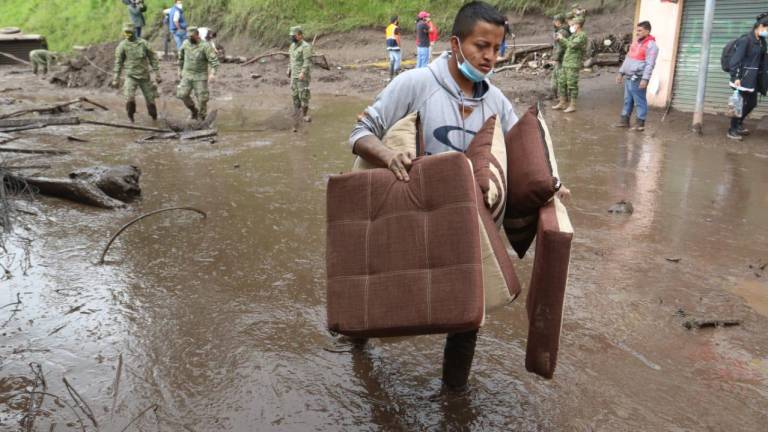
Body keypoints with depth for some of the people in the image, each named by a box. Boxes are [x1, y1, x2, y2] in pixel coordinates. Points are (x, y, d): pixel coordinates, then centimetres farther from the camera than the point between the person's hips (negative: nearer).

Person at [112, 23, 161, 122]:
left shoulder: (143, 43, -3)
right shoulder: (122, 45, -3)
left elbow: (153, 58, 1)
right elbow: (118, 62, 2)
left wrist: (157, 74, -5)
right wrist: (116, 78, 1)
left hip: (144, 76, 1)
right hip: (131, 76, -1)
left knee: (150, 99, 7)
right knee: (130, 99, -21)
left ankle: (154, 117, 33)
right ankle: (130, 117, 3)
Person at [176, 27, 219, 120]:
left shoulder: (205, 46, -15)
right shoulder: (185, 43, 1)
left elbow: (214, 60, -20)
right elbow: (181, 57, 18)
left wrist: (213, 73, -33)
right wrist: (180, 70, 20)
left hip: (200, 76, -4)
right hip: (187, 74, 4)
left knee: (202, 98, 0)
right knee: (182, 94, -3)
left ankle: (201, 118, 18)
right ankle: (193, 110, 21)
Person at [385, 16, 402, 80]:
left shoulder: (388, 27, 14)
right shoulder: (396, 28, -12)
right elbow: (397, 38, -17)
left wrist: (388, 46, 16)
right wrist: (399, 45, -6)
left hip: (389, 47, 8)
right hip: (395, 47, -8)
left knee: (392, 61, 11)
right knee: (397, 60, -5)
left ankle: (391, 77, 11)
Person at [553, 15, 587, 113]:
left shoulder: (582, 36, -11)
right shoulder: (574, 35, 17)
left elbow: (572, 45, -23)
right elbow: (566, 46, 25)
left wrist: (562, 38, -12)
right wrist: (559, 39, 10)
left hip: (574, 65, -9)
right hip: (566, 63, 9)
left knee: (572, 85, -5)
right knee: (561, 83, 11)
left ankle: (572, 105, 1)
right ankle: (562, 103, 19)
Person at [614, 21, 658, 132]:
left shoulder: (651, 45, -11)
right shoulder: (636, 42, 16)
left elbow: (650, 64, -18)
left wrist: (645, 79, -24)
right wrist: (621, 72, 18)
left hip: (638, 79, -8)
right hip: (628, 77, 8)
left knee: (640, 101, -2)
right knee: (627, 100, 13)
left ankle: (640, 123, 3)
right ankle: (625, 120, 20)